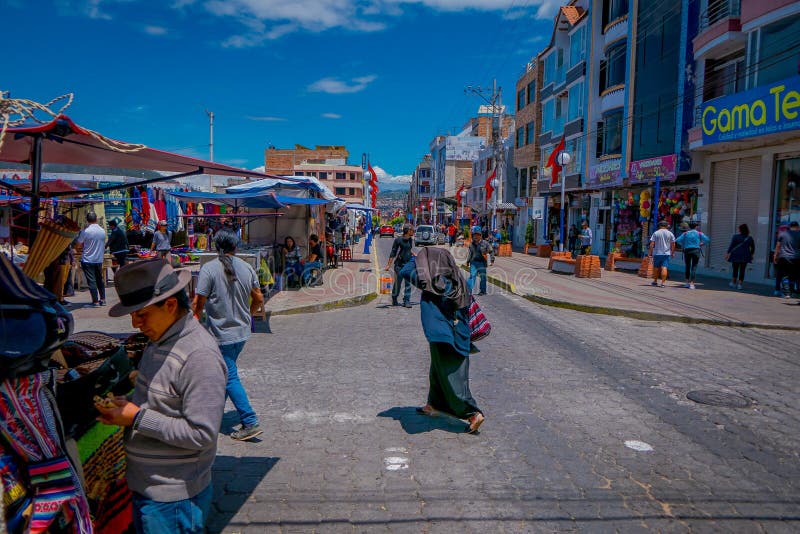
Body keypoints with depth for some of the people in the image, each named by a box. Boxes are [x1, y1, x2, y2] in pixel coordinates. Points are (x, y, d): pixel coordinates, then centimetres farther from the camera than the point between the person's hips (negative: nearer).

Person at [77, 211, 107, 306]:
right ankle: (102, 299, 17)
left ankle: (95, 301, -1)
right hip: (99, 259, 5)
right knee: (100, 280, 14)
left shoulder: (86, 231, -13)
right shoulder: (102, 231, 2)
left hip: (87, 260, -5)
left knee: (91, 281, -1)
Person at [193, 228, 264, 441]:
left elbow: (199, 302, -15)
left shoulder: (209, 268, -14)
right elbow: (259, 299, 5)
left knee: (230, 378, -2)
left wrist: (196, 316, 7)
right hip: (242, 332, 6)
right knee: (225, 372, 22)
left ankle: (250, 422, -4)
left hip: (221, 334, -6)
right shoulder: (247, 268, 0)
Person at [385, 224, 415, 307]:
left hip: (408, 264, 5)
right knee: (397, 283, 5)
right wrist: (388, 264, -11)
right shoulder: (398, 240, -10)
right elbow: (393, 253, -9)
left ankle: (406, 301, 6)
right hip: (399, 264, -5)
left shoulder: (410, 240, 9)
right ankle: (394, 301, 21)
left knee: (408, 283, 1)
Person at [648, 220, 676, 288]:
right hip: (666, 254, 0)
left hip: (657, 253, 0)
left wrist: (650, 252, 2)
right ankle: (663, 282, -13)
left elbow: (652, 244, -3)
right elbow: (673, 245, 5)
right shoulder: (670, 234, 4)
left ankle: (655, 281, 22)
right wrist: (672, 253, 14)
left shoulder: (656, 233, 1)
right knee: (664, 268, -6)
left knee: (656, 267, 12)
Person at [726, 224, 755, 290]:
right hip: (745, 257, 2)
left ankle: (734, 283, 16)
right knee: (742, 271, 3)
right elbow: (753, 248, 13)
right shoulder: (750, 238, 5)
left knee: (735, 270, 10)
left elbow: (731, 245, -9)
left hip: (736, 255, -2)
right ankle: (739, 284, 1)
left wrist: (728, 253, -6)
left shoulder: (735, 237, -5)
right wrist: (751, 254, 27)